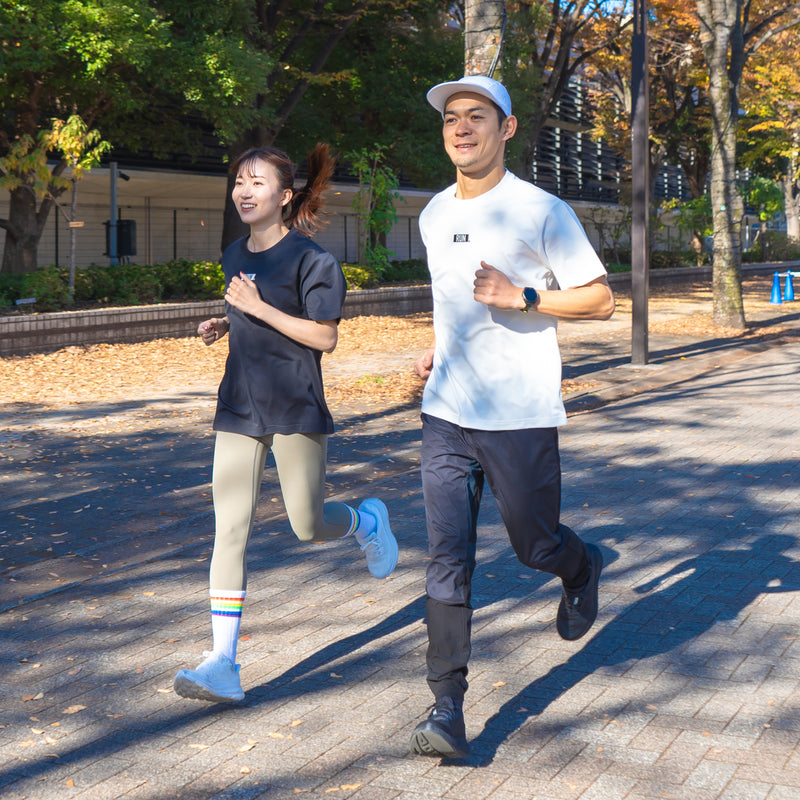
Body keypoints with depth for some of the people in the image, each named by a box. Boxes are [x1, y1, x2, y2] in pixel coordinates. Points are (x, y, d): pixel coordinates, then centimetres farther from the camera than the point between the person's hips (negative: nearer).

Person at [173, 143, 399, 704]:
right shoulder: (236, 256, 12)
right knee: (230, 528, -3)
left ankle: (367, 521, 38)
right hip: (239, 406, 6)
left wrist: (258, 307, -19)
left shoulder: (309, 259, -10)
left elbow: (325, 337, -14)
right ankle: (223, 665, -3)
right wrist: (222, 325, 6)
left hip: (296, 408, -5)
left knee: (309, 527, 1)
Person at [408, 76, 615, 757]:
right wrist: (440, 351, 13)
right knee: (447, 559, -2)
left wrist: (522, 298, -18)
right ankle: (448, 709, 0)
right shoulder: (433, 216, 12)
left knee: (536, 546, 9)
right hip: (446, 413, 5)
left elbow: (601, 300, -6)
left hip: (521, 414, -4)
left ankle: (584, 570, 45)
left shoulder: (542, 211, -8)